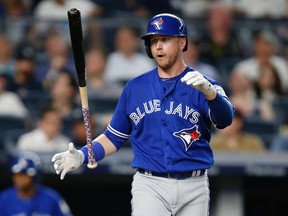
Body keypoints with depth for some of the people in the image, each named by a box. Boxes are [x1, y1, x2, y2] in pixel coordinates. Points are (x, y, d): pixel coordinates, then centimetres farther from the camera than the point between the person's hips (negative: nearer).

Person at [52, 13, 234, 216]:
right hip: (150, 186, 1)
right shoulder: (135, 88, 10)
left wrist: (208, 91, -41)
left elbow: (225, 119, -20)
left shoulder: (203, 86, 0)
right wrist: (82, 155, -4)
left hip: (193, 188, 0)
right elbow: (114, 137, 14)